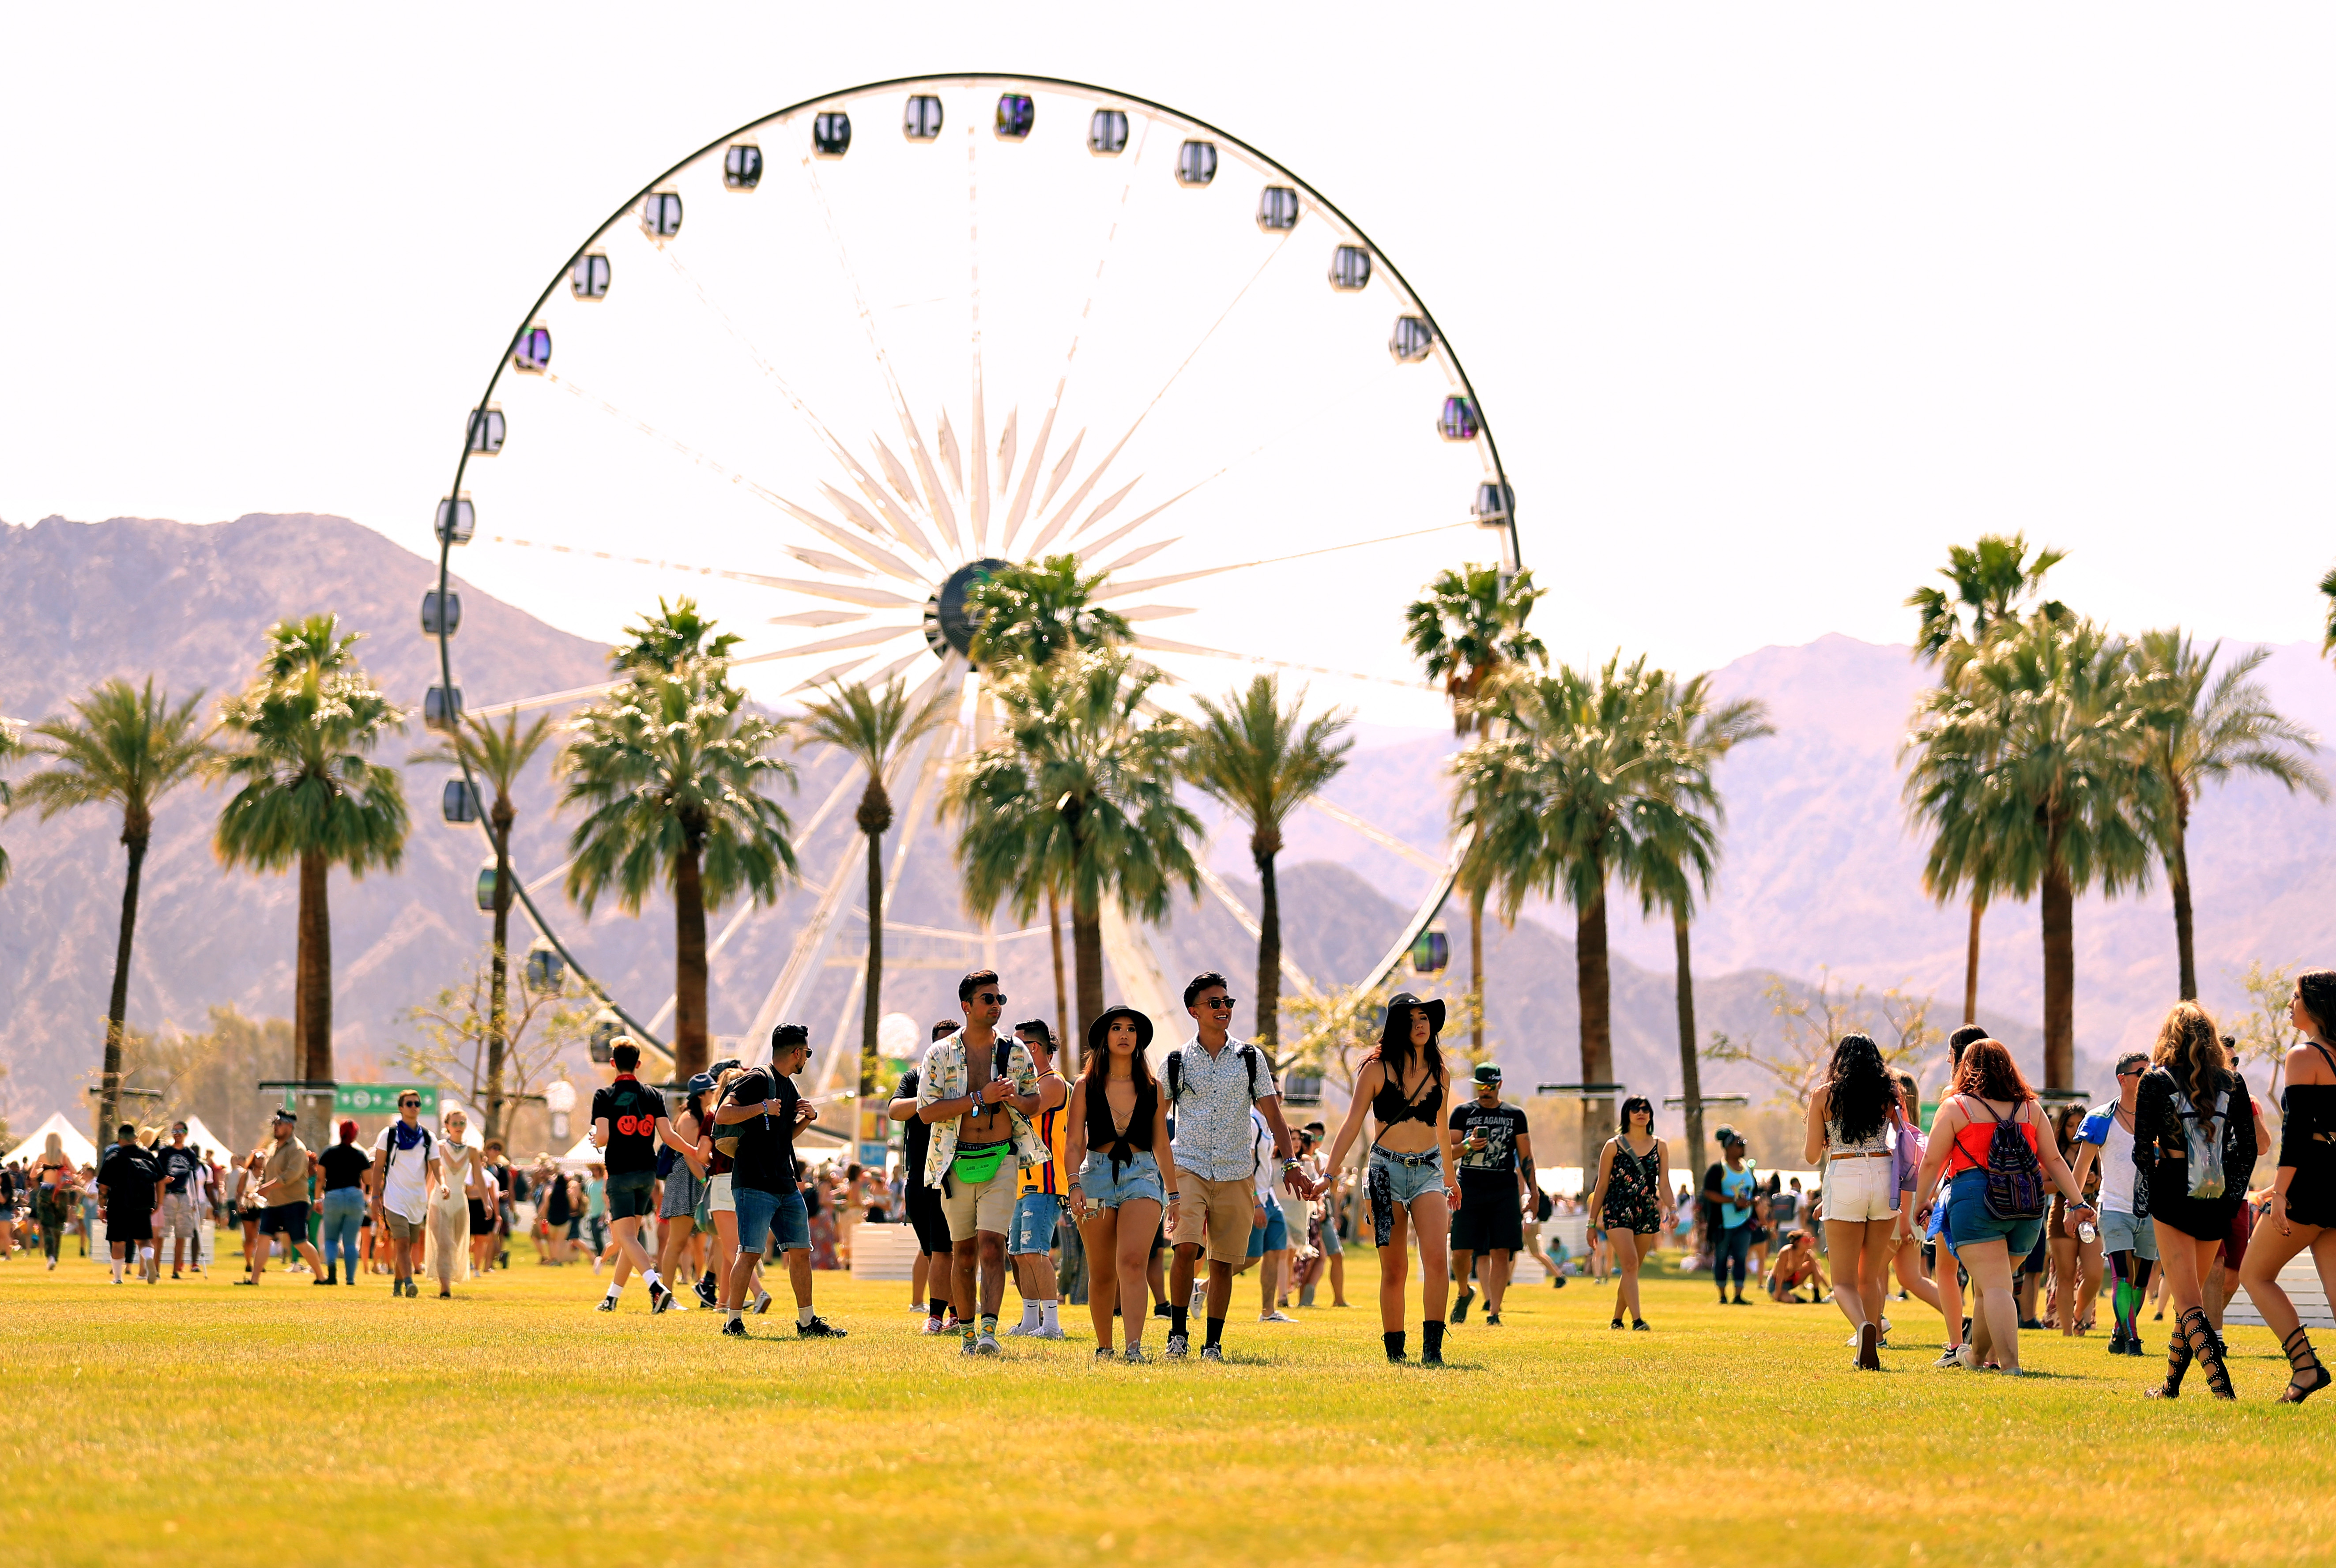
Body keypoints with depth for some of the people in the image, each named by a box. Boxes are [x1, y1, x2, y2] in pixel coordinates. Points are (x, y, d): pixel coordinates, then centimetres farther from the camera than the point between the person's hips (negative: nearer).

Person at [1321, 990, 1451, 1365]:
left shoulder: (1440, 1075, 9)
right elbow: (1353, 1123, -1)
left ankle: (1432, 1348, -18)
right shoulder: (1377, 1069, 0)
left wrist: (1450, 1178, 34)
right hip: (1387, 1169, -2)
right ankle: (1394, 1350, 12)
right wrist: (1329, 1173, -9)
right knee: (1394, 1269, 0)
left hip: (1428, 1170, 2)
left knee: (1436, 1257, -18)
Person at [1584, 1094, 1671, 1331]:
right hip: (1617, 1212, -3)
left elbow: (1664, 1184, 5)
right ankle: (1637, 1320, -25)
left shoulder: (1660, 1147, 9)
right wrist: (1593, 1221, 5)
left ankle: (1617, 1319, 21)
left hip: (1647, 1214, 3)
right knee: (1630, 1264, -18)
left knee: (1632, 1270, 7)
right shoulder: (1614, 1146, 2)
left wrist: (1671, 1209, -13)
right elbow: (1601, 1185, 5)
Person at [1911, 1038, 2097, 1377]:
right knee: (1987, 1285, 20)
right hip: (2026, 1208, 4)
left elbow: (1931, 1164, 3)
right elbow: (2054, 1161, 13)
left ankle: (2009, 1362, -21)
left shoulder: (1956, 1107, 3)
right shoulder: (2031, 1109, 14)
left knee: (1995, 1286, -9)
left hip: (1974, 1199, -4)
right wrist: (2078, 1203, 15)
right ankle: (1978, 1354, 34)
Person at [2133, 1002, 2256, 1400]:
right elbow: (2248, 1147, 4)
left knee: (2188, 1303, -7)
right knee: (2191, 1297, 19)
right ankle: (2171, 1385, 27)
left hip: (2173, 1197, -4)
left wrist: (2147, 1199, 12)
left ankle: (2221, 1385, -25)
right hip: (2217, 1202, 4)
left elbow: (2143, 1150, -4)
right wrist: (2231, 1195, 14)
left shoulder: (2156, 1081, -2)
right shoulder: (2233, 1082, 6)